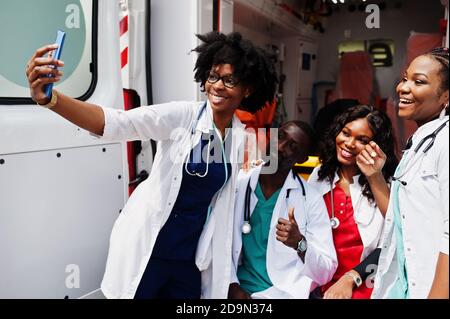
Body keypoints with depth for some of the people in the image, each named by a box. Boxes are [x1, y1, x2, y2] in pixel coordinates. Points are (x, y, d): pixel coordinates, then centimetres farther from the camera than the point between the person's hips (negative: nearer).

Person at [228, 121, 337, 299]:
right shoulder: (237, 185, 2)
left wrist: (300, 244, -20)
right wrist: (232, 285, -10)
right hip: (240, 290, 1)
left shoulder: (311, 198, -3)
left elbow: (326, 272, -4)